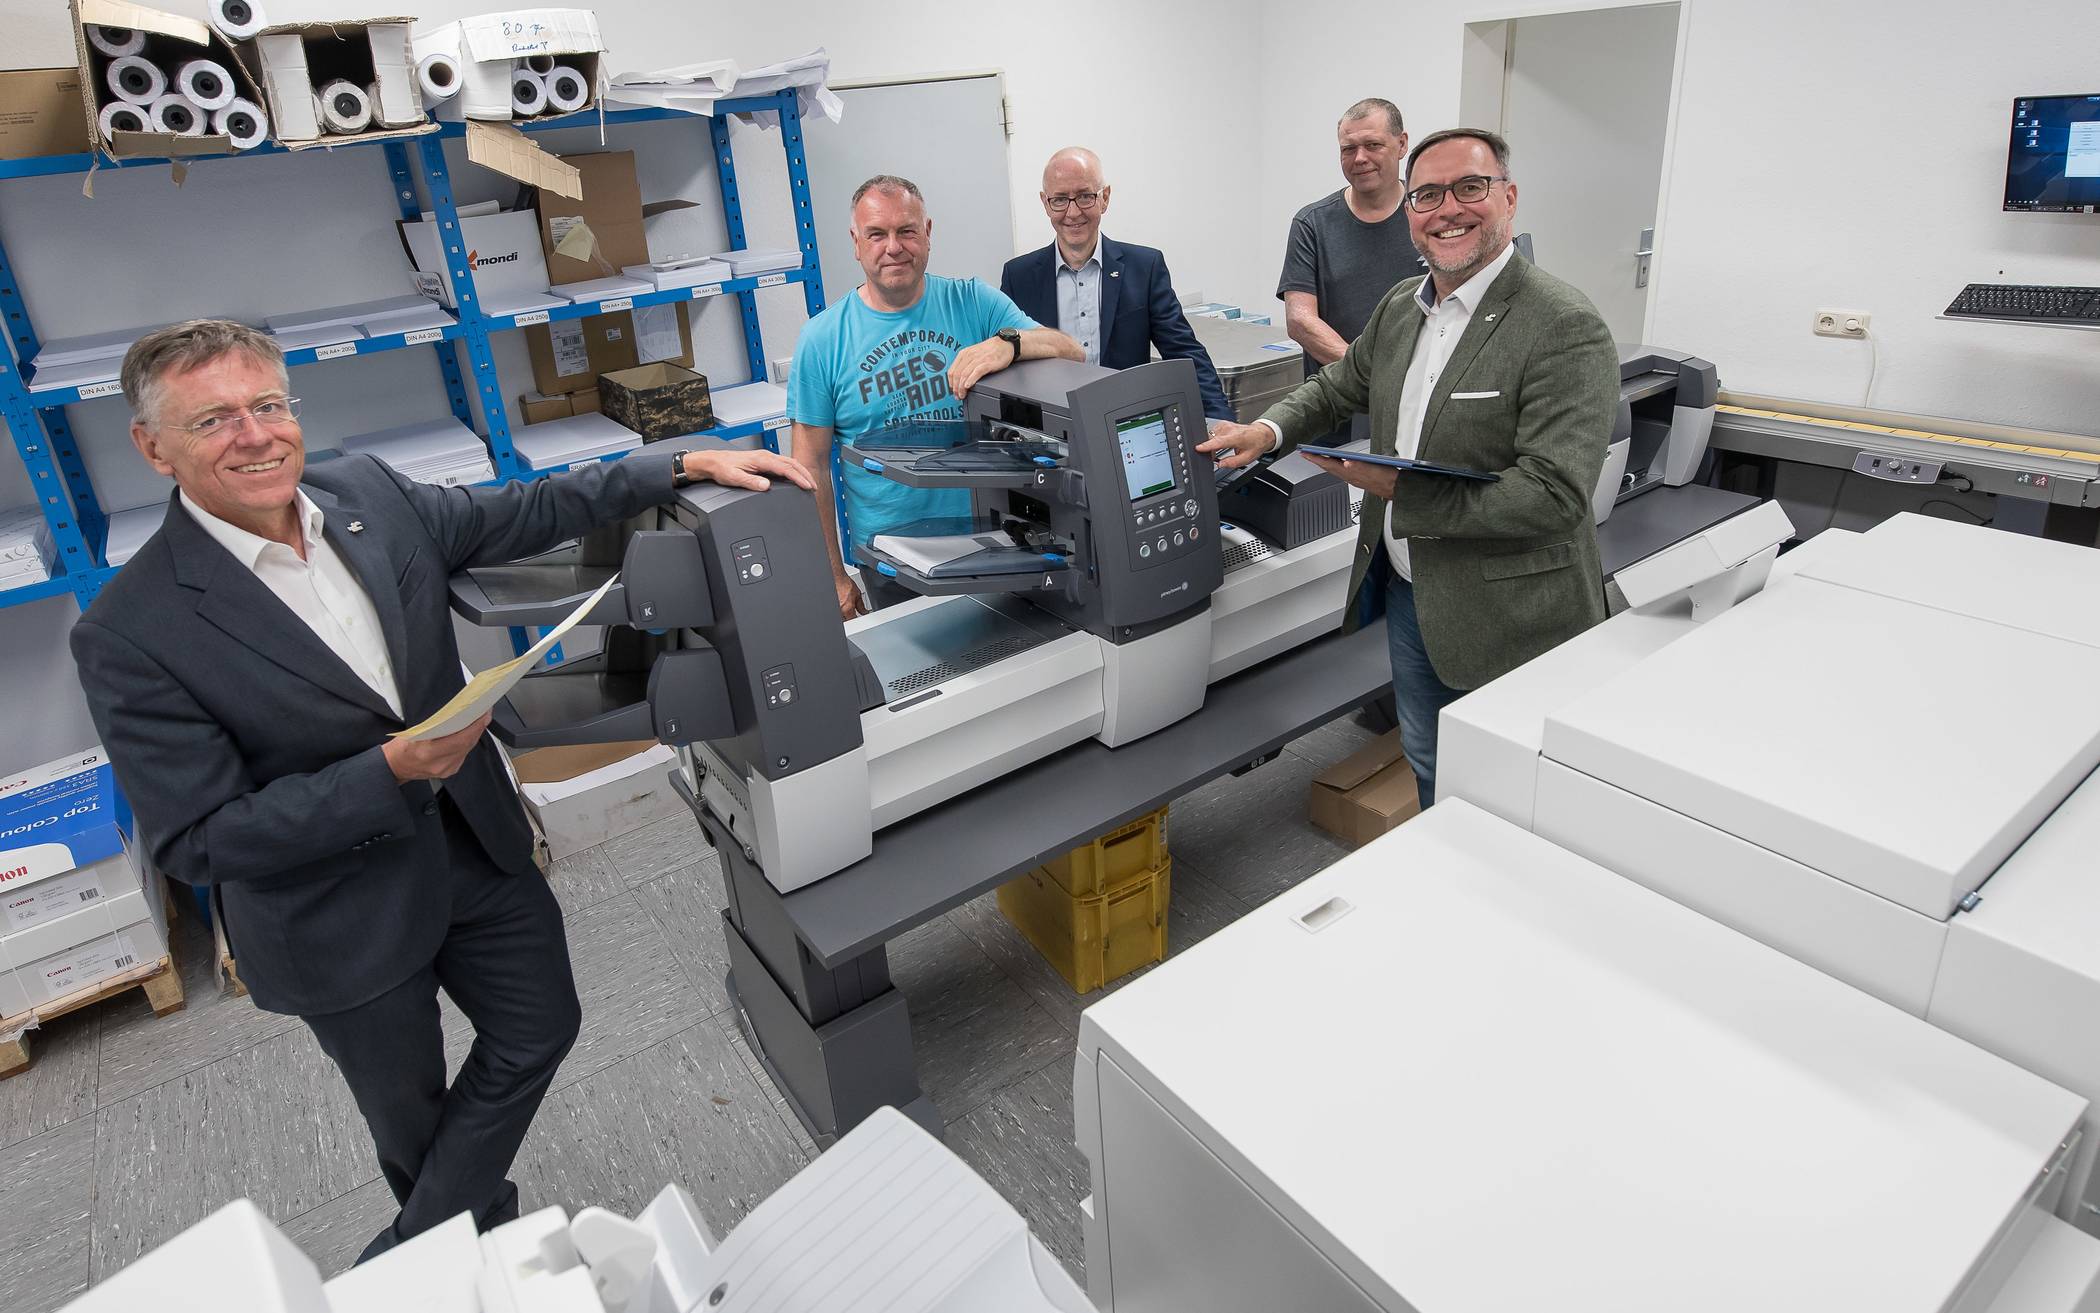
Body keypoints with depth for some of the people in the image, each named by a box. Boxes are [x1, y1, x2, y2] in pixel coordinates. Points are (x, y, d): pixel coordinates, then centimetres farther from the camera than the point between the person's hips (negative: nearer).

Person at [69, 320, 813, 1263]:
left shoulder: (367, 494, -9)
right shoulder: (130, 634, -22)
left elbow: (524, 514, 4)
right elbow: (198, 843, -20)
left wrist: (681, 464, -6)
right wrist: (394, 772, -31)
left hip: (478, 843, 5)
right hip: (342, 912, -4)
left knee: (540, 1029, 17)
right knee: (410, 1113, 19)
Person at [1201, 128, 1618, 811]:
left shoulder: (1567, 329, -20)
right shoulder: (1401, 305, 5)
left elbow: (1555, 497, -27)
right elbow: (1337, 386, 20)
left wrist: (1402, 490, -26)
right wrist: (1267, 430, 1)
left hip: (1508, 621, -7)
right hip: (1408, 594, 7)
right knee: (1428, 767, 25)